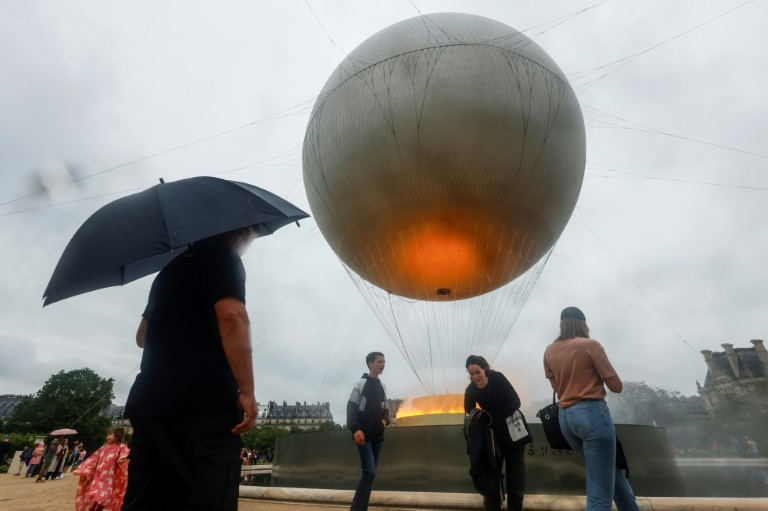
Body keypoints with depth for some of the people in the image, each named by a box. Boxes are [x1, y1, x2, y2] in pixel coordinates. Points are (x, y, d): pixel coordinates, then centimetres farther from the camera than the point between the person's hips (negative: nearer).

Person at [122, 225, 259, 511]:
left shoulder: (170, 268, 26)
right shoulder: (224, 257, 2)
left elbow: (143, 336, 31)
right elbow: (231, 315, -17)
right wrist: (246, 390, -17)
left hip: (147, 401, 9)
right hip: (202, 401, -8)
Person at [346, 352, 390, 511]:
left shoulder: (382, 387, 15)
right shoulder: (361, 383, -3)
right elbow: (351, 407, -10)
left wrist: (385, 420, 2)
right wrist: (355, 429, -22)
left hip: (377, 435, 6)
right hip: (364, 435, -6)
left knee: (370, 474, 6)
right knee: (369, 473, -15)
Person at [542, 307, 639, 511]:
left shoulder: (549, 351, 7)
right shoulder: (590, 344, -8)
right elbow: (616, 386, -4)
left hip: (565, 417, 6)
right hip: (592, 413, -6)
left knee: (609, 472, 26)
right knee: (600, 494, 2)